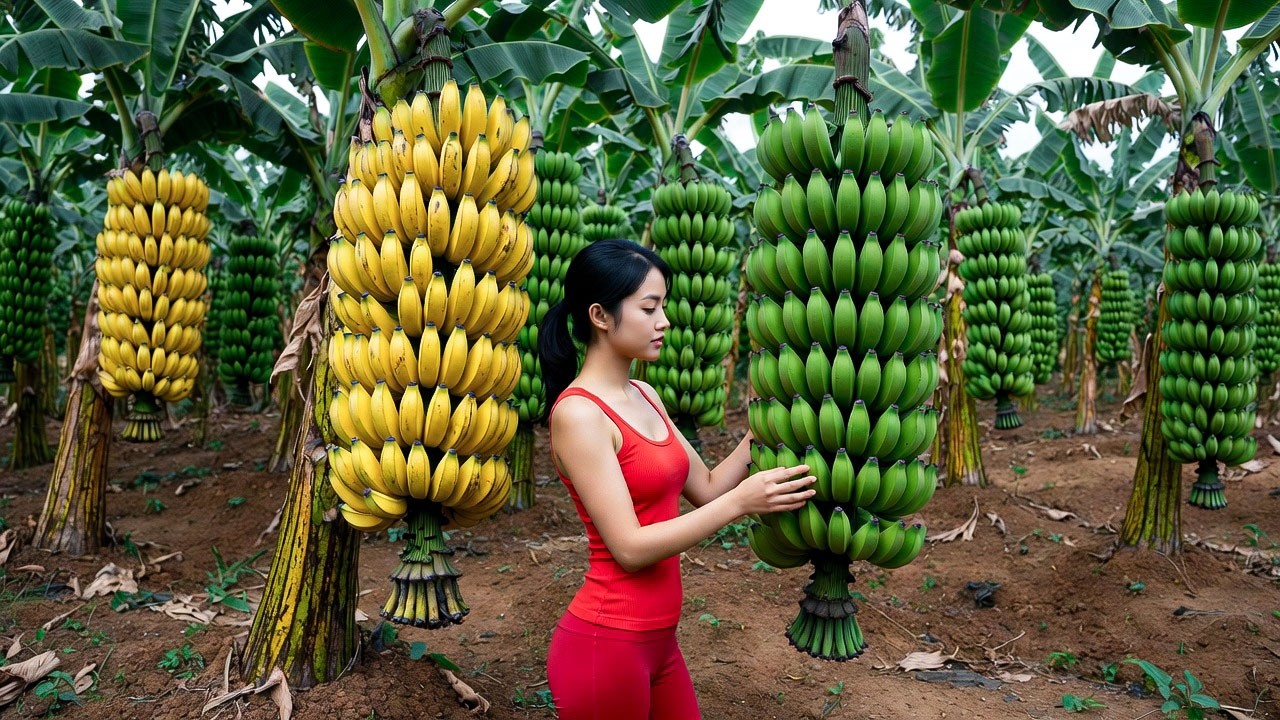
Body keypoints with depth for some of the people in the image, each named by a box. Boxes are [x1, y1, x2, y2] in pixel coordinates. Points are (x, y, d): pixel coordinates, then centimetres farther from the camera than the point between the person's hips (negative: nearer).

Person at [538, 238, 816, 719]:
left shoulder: (644, 396, 7)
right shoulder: (578, 413, -19)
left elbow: (706, 488, 9)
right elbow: (630, 547, -22)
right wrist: (741, 502, -25)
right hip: (604, 644, -8)